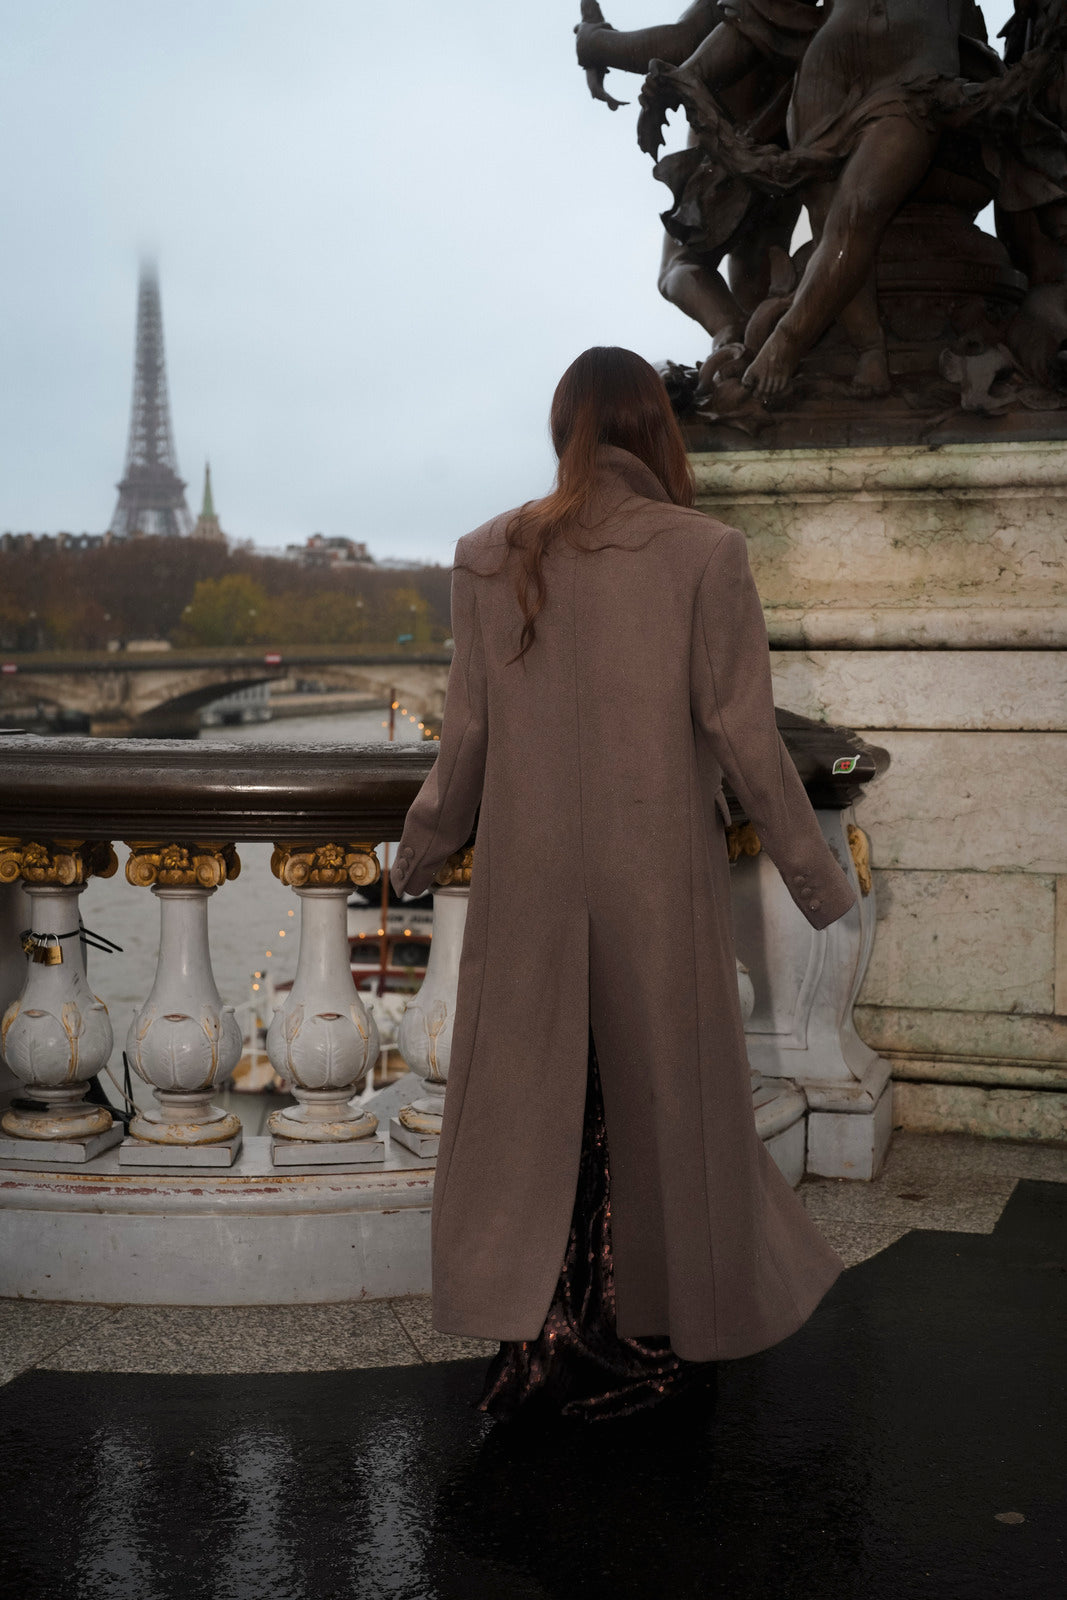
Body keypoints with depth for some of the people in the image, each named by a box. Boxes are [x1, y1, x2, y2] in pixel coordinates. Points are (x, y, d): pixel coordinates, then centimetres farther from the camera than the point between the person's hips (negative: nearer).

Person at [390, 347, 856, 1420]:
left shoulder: (489, 556, -2)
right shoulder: (702, 554, -9)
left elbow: (467, 737, 2)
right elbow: (743, 738, -9)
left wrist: (420, 850, 18)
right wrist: (814, 875, 2)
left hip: (528, 877, 2)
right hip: (659, 880, -1)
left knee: (528, 1095, 12)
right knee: (661, 1094, 14)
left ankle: (530, 1330, 15)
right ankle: (657, 1326, 28)